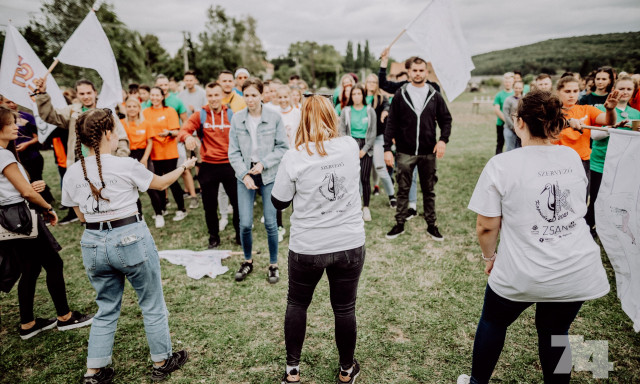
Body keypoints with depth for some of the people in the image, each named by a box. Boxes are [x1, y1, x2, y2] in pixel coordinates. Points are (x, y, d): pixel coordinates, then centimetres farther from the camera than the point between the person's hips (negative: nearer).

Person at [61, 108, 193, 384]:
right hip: (131, 239, -5)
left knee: (106, 310, 22)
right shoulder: (126, 166, -14)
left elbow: (81, 216, 10)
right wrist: (185, 166, 19)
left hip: (92, 244, 5)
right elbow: (162, 183, 3)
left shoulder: (72, 174, 1)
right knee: (152, 306, 14)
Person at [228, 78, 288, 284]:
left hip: (269, 175, -1)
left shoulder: (274, 117, -5)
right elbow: (233, 152, 2)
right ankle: (247, 261, 25)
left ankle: (273, 265, 23)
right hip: (244, 175, 2)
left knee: (270, 223, 3)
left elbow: (283, 147, -2)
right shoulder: (237, 119, 1)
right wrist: (244, 174, -9)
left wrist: (264, 163, -13)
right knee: (245, 224, -1)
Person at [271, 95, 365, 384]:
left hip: (307, 248, -2)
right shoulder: (351, 147, -5)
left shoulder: (294, 157, -13)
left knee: (296, 304, 21)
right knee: (345, 309, 17)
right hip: (350, 244, 2)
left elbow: (279, 202, -2)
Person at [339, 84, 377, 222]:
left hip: (366, 147, 0)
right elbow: (342, 131, 5)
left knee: (365, 178, -5)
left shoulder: (370, 111, 7)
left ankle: (366, 207, 7)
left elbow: (373, 132, 4)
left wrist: (364, 149, -5)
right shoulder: (346, 111, 8)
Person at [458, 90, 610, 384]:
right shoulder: (572, 158, 2)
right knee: (555, 330, 23)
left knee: (493, 322, 21)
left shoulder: (501, 165, -13)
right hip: (579, 271, 4)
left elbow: (486, 227, -11)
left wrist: (489, 256, 6)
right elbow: (580, 209, 17)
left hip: (522, 273, -3)